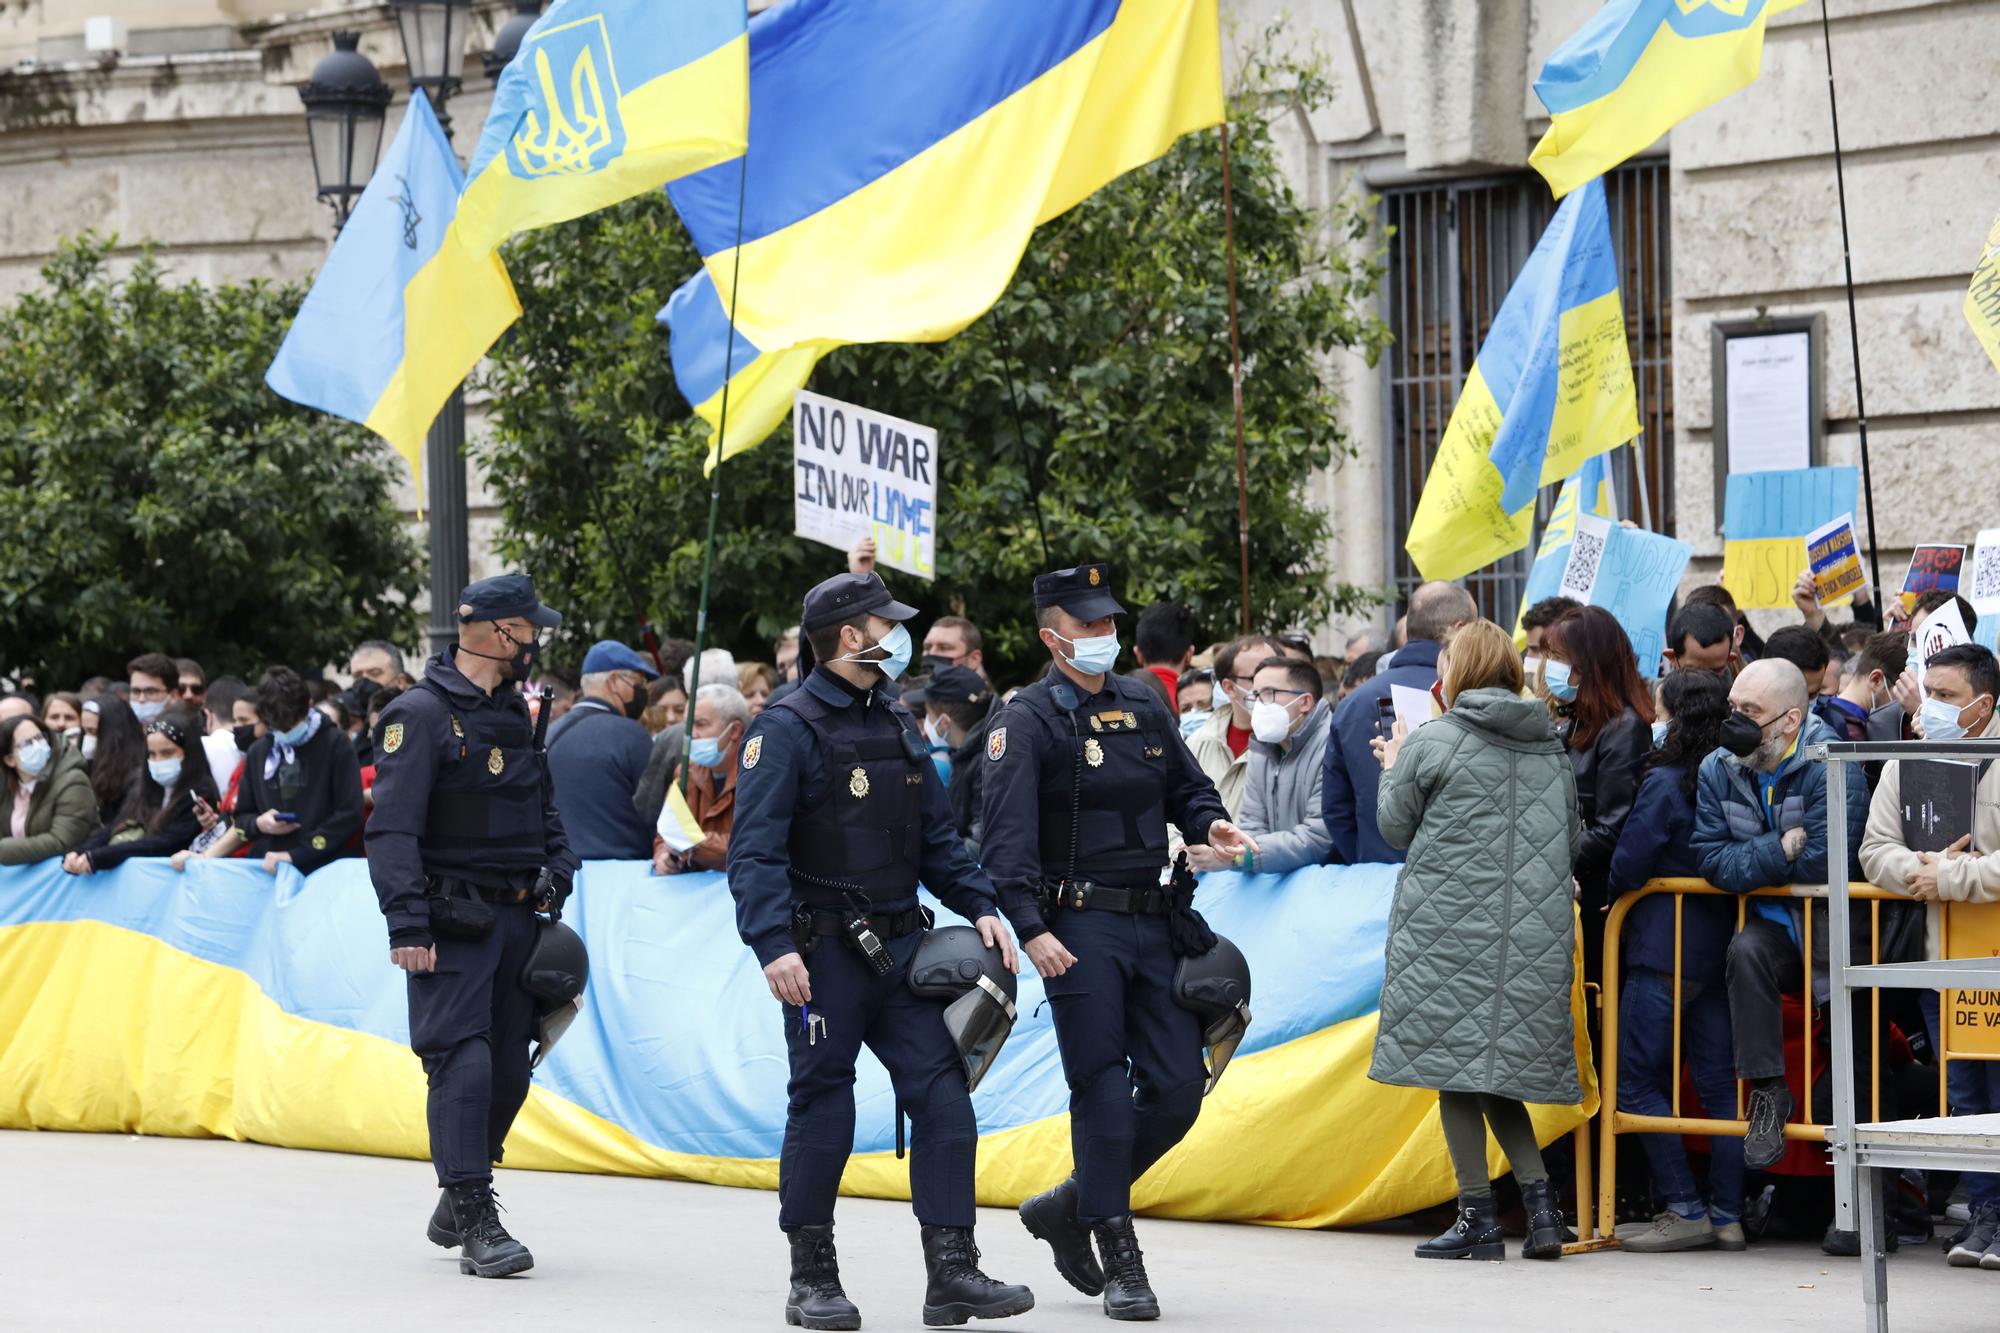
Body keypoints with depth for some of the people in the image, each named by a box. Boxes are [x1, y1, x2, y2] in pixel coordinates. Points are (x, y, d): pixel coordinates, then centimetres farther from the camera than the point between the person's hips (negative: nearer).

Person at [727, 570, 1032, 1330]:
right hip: (824, 953, -7)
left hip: (899, 946, 7)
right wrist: (774, 946, -27)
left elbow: (935, 838, 19)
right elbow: (755, 853, -17)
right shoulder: (788, 730, -10)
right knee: (822, 1108, 0)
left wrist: (978, 905, 5)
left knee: (942, 1096, -2)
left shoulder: (896, 725, 14)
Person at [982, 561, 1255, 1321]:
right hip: (1079, 929, -6)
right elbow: (1009, 837, -14)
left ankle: (1070, 1208, 20)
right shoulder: (1027, 721, -6)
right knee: (1103, 1091, -5)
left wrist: (1208, 825, 0)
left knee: (1178, 1086, 3)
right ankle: (1119, 1261, 3)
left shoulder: (1144, 707, 13)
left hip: (1154, 922, 6)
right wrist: (1030, 929, -25)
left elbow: (1187, 787, 24)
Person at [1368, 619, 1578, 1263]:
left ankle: (1479, 1215, -2)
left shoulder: (1432, 742, -5)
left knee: (1454, 1061, 0)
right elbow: (1573, 841, 17)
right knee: (1504, 1061, 13)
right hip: (1534, 934, 5)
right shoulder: (1551, 747, 11)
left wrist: (1393, 767, 22)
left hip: (1452, 922, -5)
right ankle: (1539, 1197, -3)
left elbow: (1394, 827, 5)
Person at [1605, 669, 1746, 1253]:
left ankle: (1686, 1210, -5)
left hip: (1664, 945, -7)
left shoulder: (1664, 783, -12)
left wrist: (1612, 890, 8)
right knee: (1719, 1084, 7)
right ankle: (1728, 1214, 7)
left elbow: (1628, 865, -12)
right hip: (1721, 941, 7)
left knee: (1639, 1083, -1)